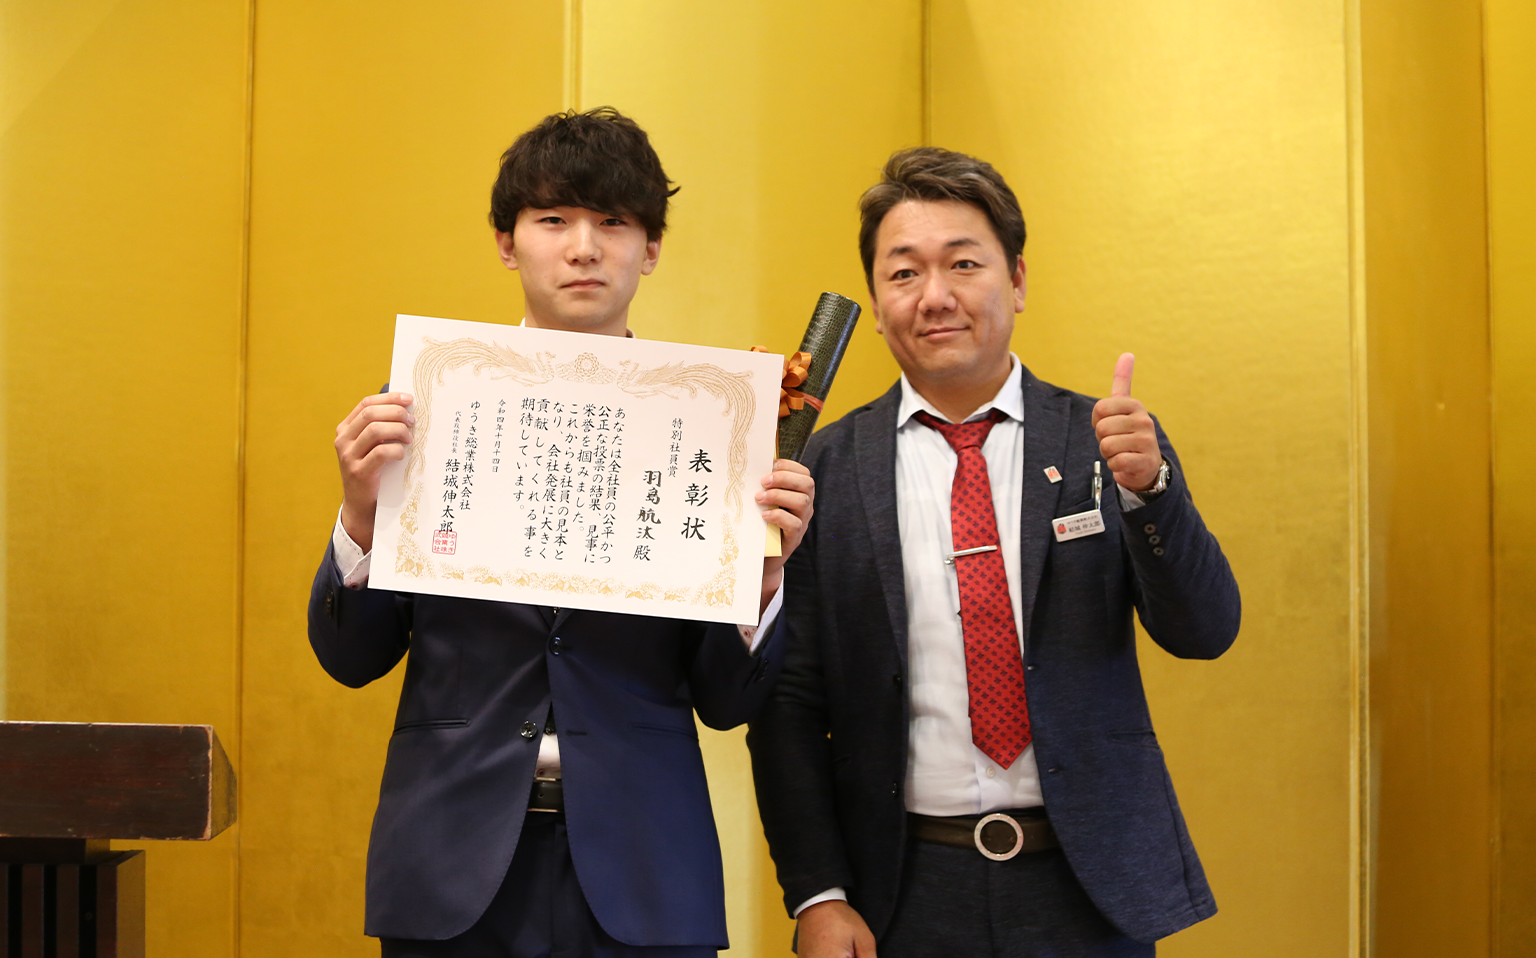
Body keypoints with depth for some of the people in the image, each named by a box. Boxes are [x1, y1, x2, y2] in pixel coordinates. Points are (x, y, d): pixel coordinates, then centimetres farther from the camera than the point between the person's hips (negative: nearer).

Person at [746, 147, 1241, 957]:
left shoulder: (1102, 442, 0)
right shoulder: (825, 466, -2)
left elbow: (1203, 633, -6)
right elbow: (789, 699, -1)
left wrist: (1147, 485, -22)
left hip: (1087, 889, 1)